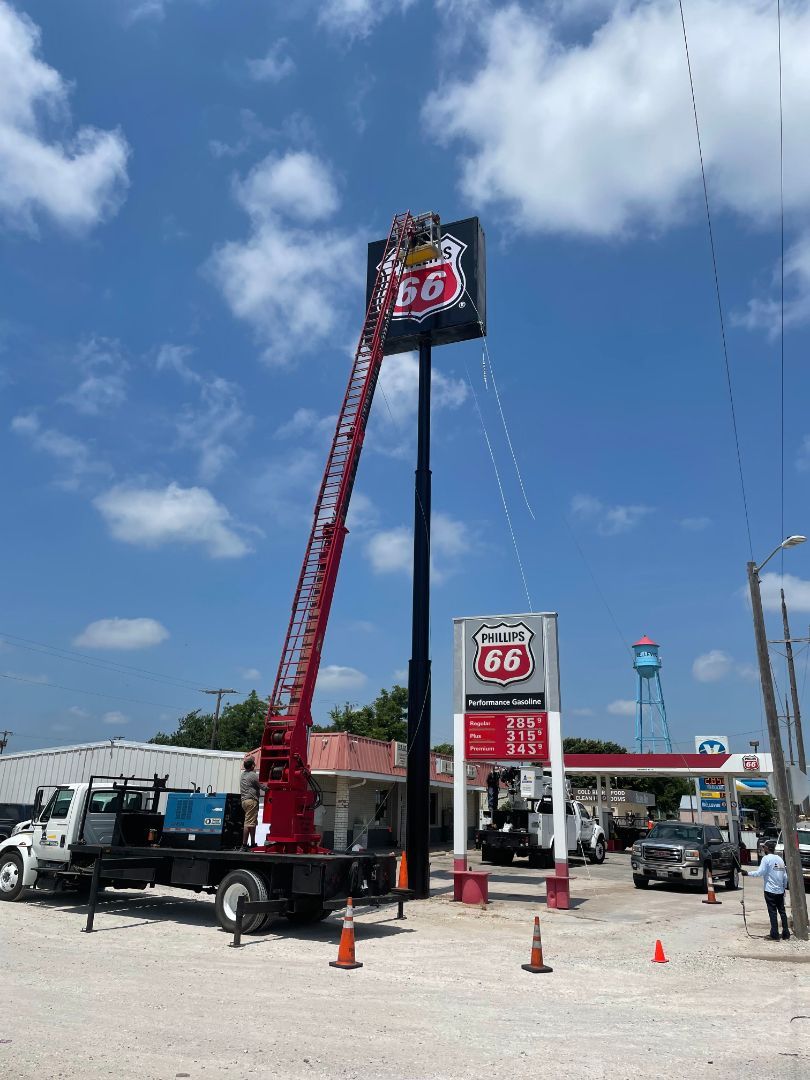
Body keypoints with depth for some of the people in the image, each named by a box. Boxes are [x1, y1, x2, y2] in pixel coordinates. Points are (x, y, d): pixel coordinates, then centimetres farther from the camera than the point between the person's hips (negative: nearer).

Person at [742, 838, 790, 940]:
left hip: (770, 890, -6)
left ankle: (774, 935, 0)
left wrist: (747, 873, -7)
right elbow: (785, 876, 11)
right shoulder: (780, 859, 9)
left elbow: (760, 873, -17)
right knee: (782, 911, 12)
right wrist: (784, 887, 22)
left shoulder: (766, 858, -11)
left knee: (773, 913, -2)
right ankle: (786, 934, 15)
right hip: (780, 891, 6)